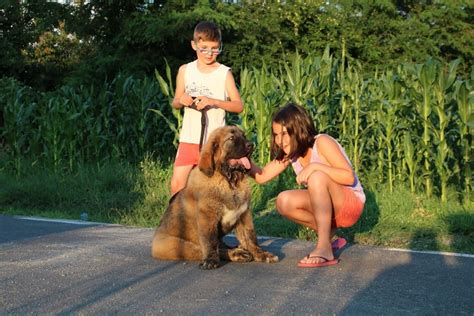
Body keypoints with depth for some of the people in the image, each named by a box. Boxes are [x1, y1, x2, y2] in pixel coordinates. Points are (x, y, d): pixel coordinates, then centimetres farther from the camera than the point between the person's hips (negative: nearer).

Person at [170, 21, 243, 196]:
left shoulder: (224, 73, -3)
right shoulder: (185, 70, 5)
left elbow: (239, 106, -6)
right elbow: (175, 103, 14)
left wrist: (213, 101, -19)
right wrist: (181, 101, -10)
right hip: (188, 138, 2)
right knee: (177, 185, -2)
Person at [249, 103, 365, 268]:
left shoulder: (322, 142, -19)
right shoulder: (291, 152, 1)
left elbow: (349, 177, -26)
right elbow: (262, 176, -4)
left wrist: (315, 166, -34)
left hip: (351, 204, -7)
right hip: (325, 205, 7)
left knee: (316, 176, -34)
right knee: (284, 202, -17)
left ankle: (324, 248, -33)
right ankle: (328, 234, 2)